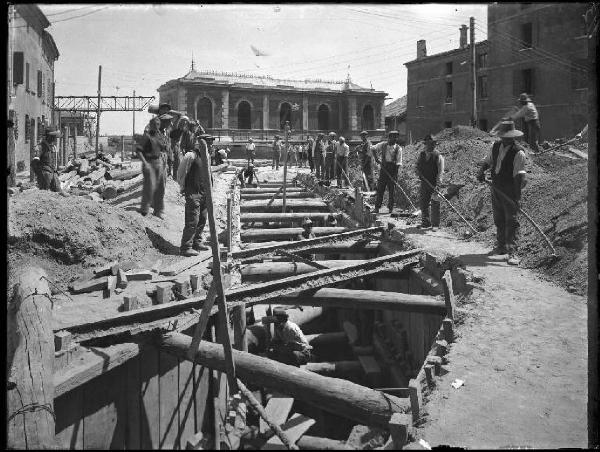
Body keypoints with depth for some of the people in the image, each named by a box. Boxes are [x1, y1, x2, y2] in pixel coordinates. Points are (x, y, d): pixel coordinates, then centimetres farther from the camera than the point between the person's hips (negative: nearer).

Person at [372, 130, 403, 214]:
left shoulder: (398, 148, -4)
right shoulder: (383, 145, 2)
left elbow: (398, 162, -7)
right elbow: (373, 148, 18)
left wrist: (395, 174, -15)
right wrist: (376, 157, 4)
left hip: (393, 168, -1)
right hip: (384, 167, 2)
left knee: (392, 189, 1)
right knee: (380, 188, 1)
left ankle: (391, 207, 10)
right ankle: (377, 207, 7)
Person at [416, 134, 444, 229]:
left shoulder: (438, 156, -6)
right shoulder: (422, 154, 10)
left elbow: (440, 171, -14)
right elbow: (417, 165, 19)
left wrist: (438, 184, -25)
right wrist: (418, 172, -4)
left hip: (434, 183, -5)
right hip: (424, 182, 5)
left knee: (435, 203, -4)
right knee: (423, 203, 7)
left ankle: (435, 224, 3)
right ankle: (426, 222, 19)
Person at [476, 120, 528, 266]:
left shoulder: (518, 152, -15)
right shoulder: (496, 146, 5)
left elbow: (519, 175, -20)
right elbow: (487, 161, 17)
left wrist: (517, 194, -28)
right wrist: (481, 171, -5)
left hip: (510, 190, -7)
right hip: (496, 188, 7)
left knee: (511, 220, -8)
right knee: (499, 219, 15)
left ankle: (512, 251, -8)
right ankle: (501, 247, 29)